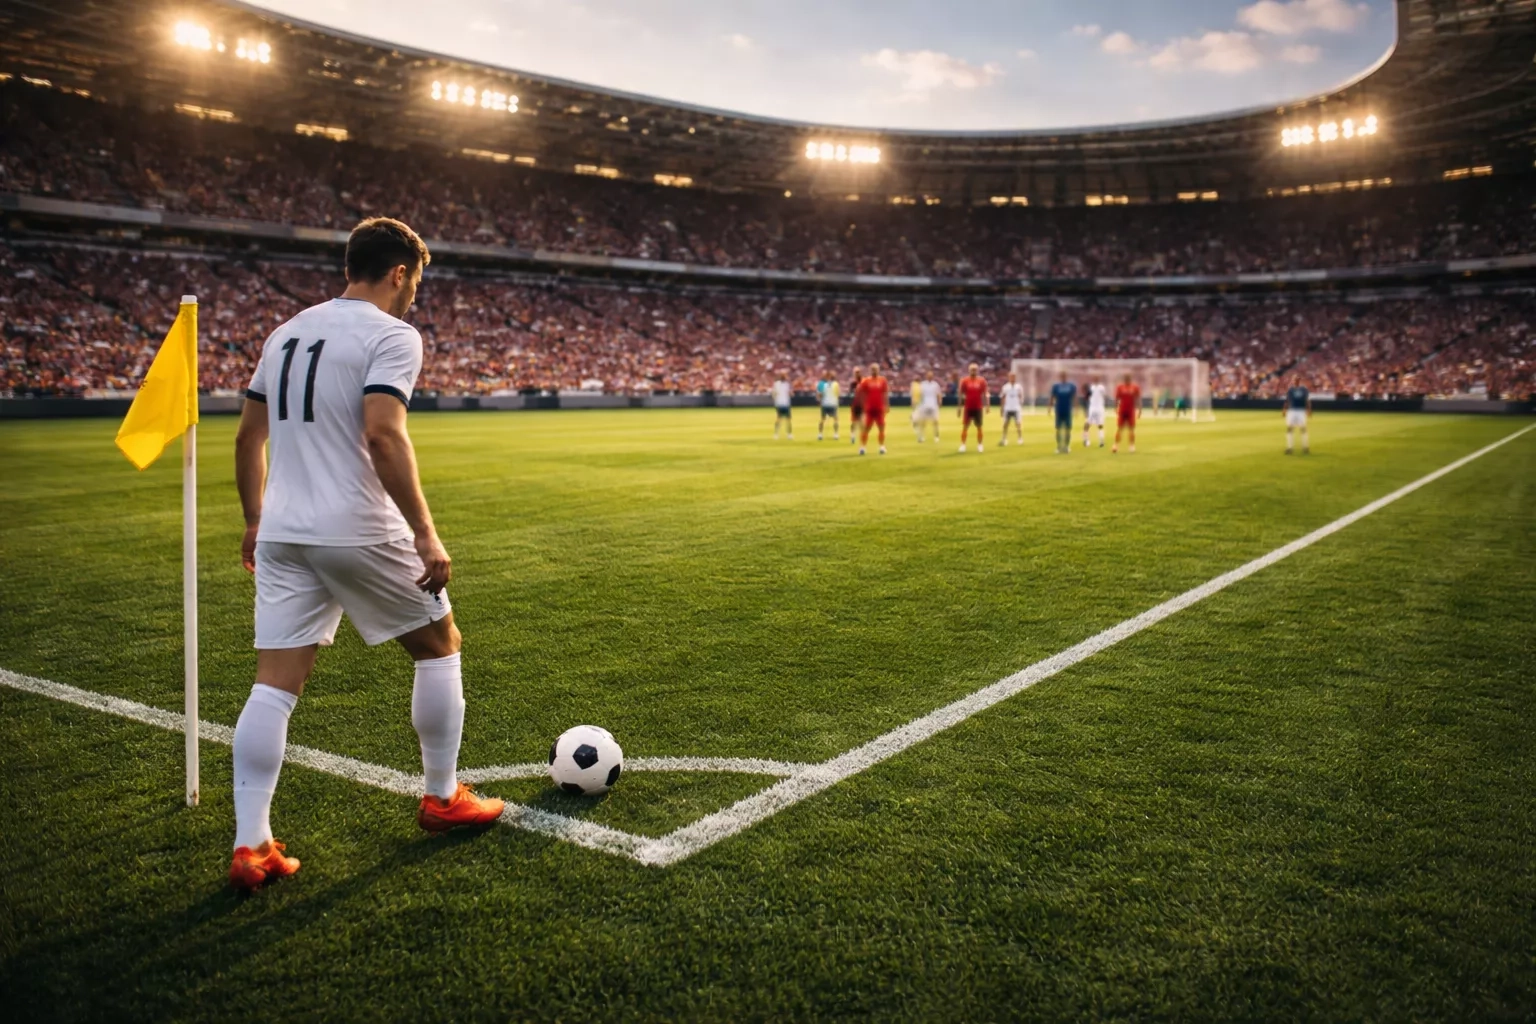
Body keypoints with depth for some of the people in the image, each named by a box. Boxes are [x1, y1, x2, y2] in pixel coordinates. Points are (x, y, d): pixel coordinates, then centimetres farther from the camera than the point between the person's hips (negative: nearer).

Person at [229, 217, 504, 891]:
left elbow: (247, 437, 17)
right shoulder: (390, 335, -8)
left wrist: (256, 521, 26)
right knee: (439, 644, 14)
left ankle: (250, 847, 4)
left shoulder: (287, 332, 16)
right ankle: (443, 798, 24)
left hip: (280, 534, 7)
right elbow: (382, 435, -22)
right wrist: (426, 535, -21)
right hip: (359, 533, -6)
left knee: (275, 685, 6)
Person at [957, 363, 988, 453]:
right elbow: (961, 395, 3)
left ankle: (979, 445, 16)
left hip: (978, 408, 1)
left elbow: (985, 394, 4)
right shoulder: (964, 381, -1)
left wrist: (986, 406, -4)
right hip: (968, 407, -1)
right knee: (965, 427, 0)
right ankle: (962, 445, 6)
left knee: (979, 427, 7)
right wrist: (960, 407, 0)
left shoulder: (981, 381, 1)